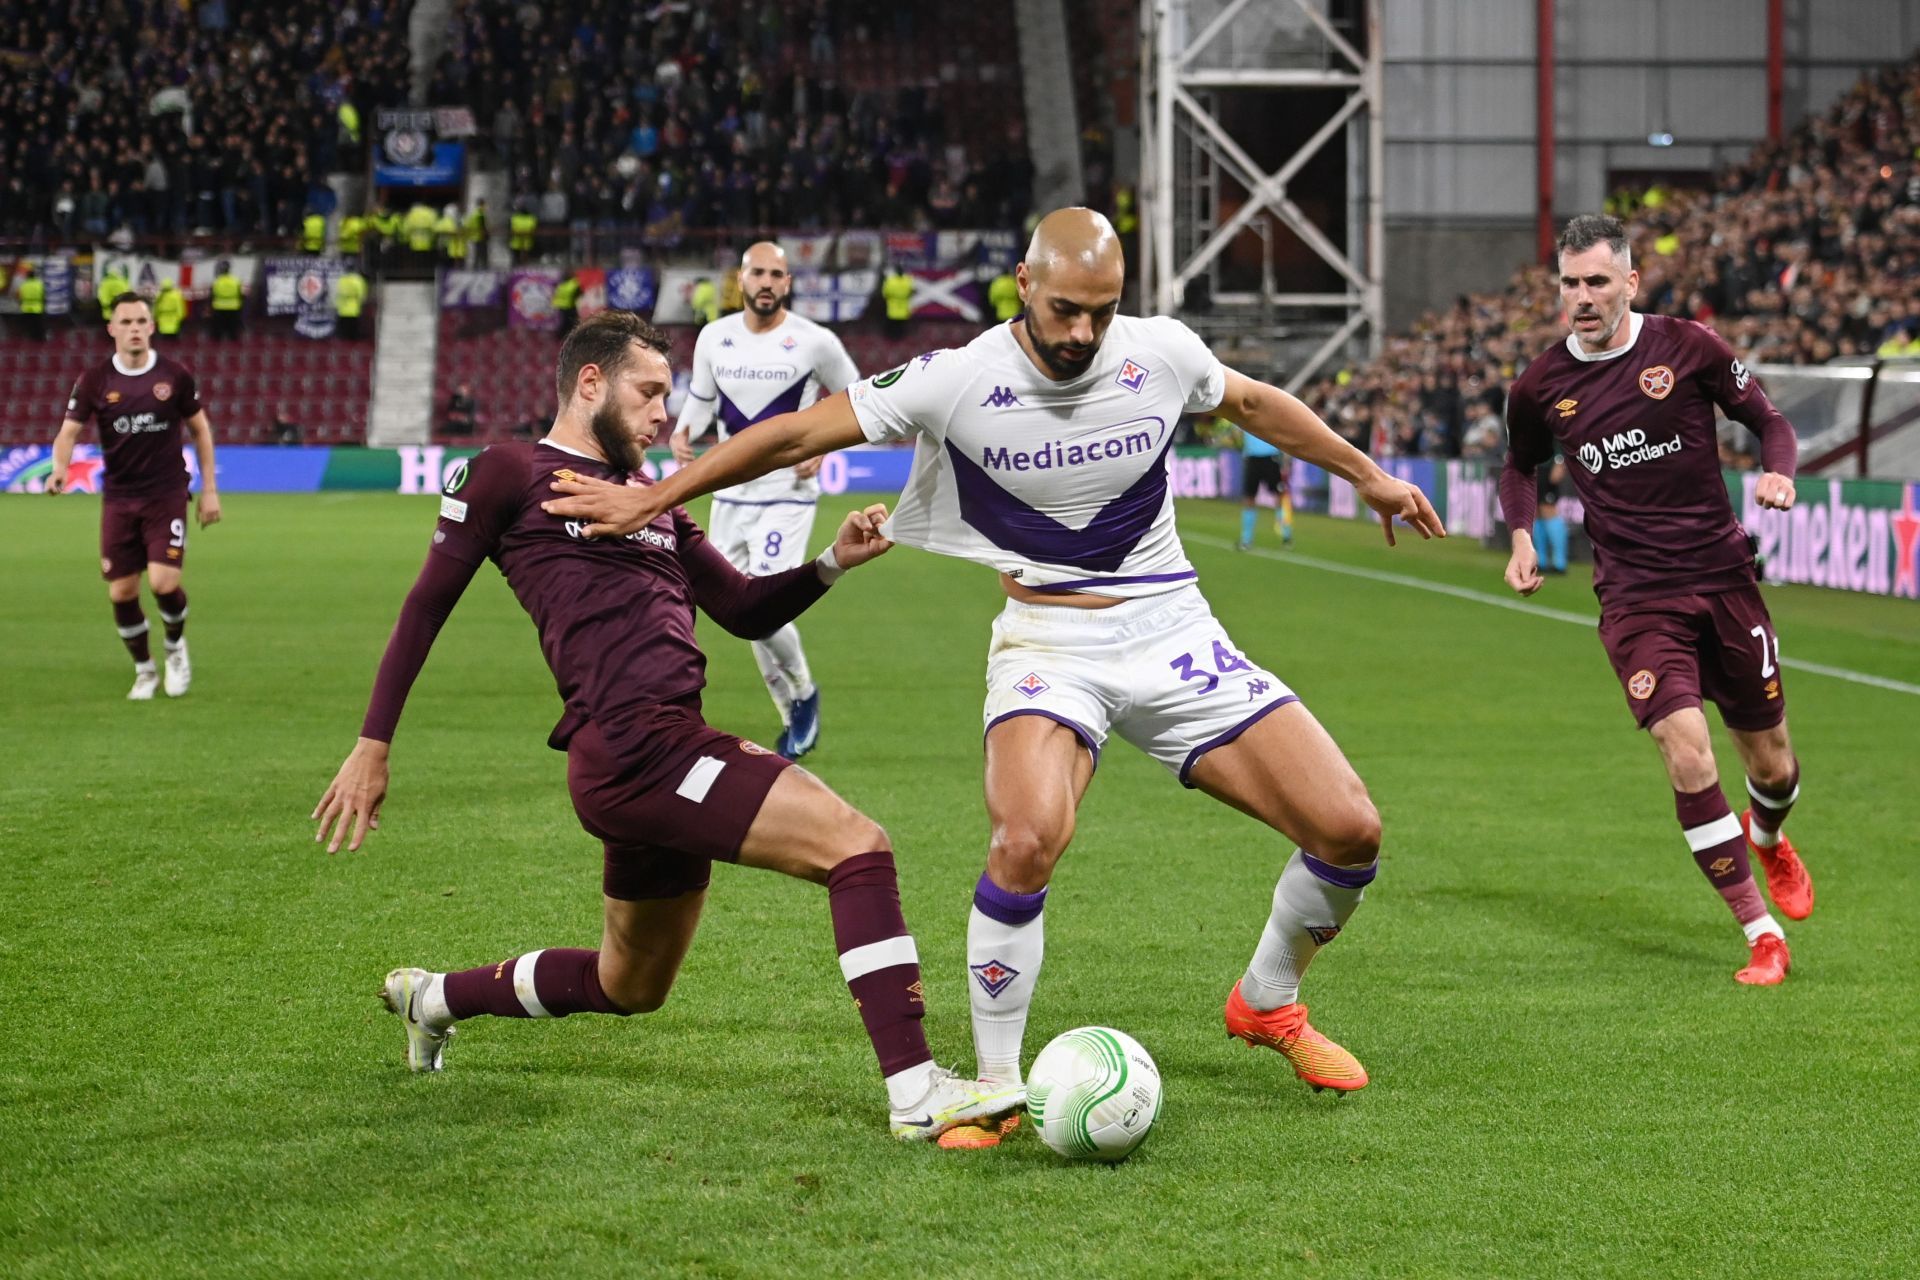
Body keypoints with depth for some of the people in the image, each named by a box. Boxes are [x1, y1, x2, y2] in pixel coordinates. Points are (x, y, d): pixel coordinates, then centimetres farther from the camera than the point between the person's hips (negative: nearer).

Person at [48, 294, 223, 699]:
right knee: (121, 592, 1)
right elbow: (69, 431, -5)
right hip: (118, 498, 2)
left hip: (166, 495, -2)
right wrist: (60, 467, -28)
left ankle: (176, 646, 16)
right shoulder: (94, 381, -4)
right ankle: (144, 670, 23)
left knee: (164, 582, -16)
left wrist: (210, 489, 4)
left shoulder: (175, 376, -4)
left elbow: (200, 429, 6)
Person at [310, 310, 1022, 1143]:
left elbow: (747, 611, 27)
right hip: (631, 749, -10)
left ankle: (434, 998, 45)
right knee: (857, 846, -19)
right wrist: (373, 746, 2)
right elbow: (426, 607, 5)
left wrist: (834, 562, 9)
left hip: (668, 749, 10)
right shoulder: (512, 474, 4)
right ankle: (918, 1096, -22)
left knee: (629, 988, 25)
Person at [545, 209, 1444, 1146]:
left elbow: (1255, 404, 16)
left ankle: (1268, 1004, 25)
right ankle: (995, 1087, -12)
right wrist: (651, 499, -3)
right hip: (1048, 640, -3)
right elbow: (800, 434, -5)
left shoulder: (1164, 354, -6)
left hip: (1171, 630, 3)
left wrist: (1366, 474, 27)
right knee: (1028, 840, -33)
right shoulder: (957, 381, -14)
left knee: (1348, 831, -6)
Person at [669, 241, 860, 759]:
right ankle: (795, 721, 24)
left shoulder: (815, 342, -8)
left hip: (787, 494, -5)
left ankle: (804, 694, 11)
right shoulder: (714, 338, 2)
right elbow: (701, 397, 17)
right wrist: (683, 432, -4)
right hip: (731, 493, 5)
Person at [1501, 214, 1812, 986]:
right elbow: (1520, 467, 21)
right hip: (1634, 597, 0)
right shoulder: (1541, 388, 1)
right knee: (1687, 757, -19)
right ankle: (1762, 936, -9)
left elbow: (1768, 421, 6)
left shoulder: (1686, 348, -5)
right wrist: (1522, 537, 4)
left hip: (1723, 579, 0)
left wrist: (1778, 473, -15)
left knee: (1772, 765, 10)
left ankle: (1767, 839, 49)